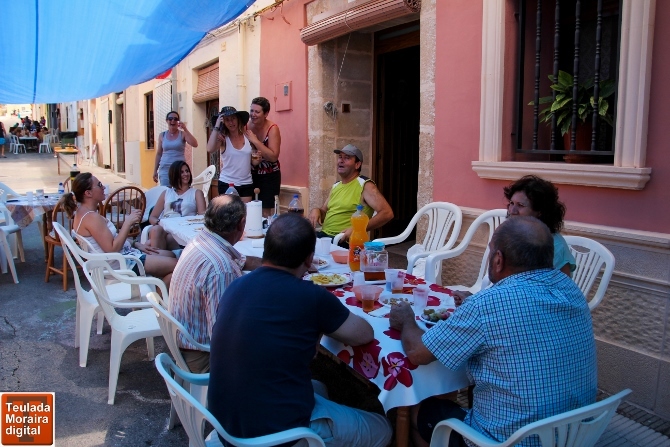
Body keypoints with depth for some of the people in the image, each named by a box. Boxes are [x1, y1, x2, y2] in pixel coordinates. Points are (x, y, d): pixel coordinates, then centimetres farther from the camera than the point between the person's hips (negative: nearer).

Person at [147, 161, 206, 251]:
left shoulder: (196, 193, 18)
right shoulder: (166, 193, 24)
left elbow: (202, 215, 2)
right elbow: (152, 217, 19)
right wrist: (158, 222, -6)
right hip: (164, 227, 2)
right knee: (155, 230, -36)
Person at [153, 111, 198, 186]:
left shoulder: (183, 134, 1)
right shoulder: (162, 135, 9)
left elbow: (195, 144, -16)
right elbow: (159, 154, 13)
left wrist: (185, 129, -17)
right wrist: (155, 170, 11)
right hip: (165, 169, 2)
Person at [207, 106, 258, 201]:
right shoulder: (222, 138, -4)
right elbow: (210, 149, -25)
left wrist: (257, 159, -8)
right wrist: (216, 126, -19)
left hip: (247, 184, 2)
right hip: (227, 184, -2)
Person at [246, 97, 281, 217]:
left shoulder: (272, 129, -15)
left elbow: (273, 157, -25)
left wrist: (255, 141, -25)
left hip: (269, 176, -4)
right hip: (250, 174, 4)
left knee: (265, 211, 0)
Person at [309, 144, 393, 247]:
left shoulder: (365, 185, -6)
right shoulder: (336, 186, 17)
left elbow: (387, 213, -16)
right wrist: (316, 211, 2)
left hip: (345, 241, -7)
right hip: (324, 235, 7)